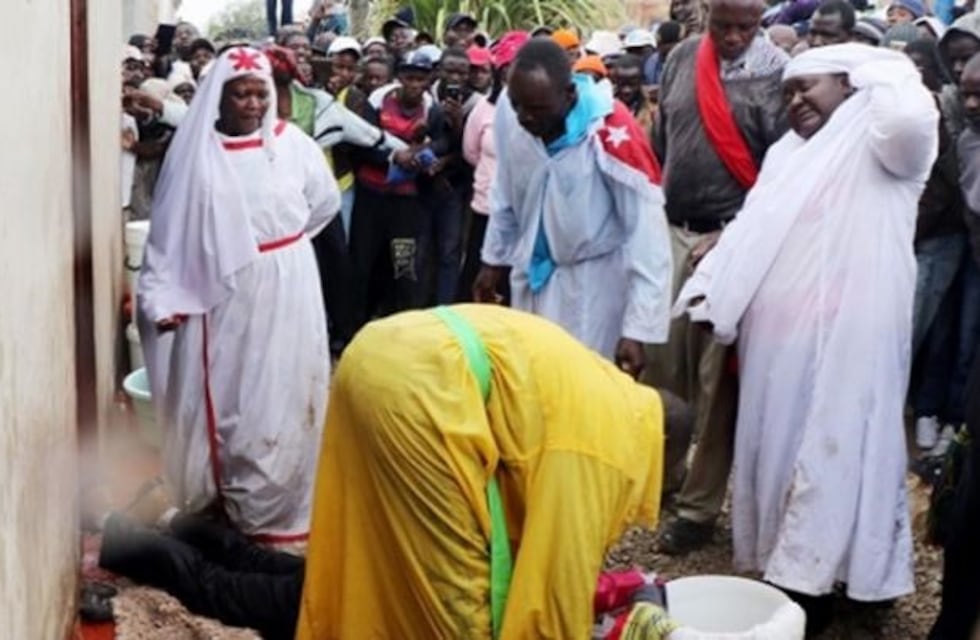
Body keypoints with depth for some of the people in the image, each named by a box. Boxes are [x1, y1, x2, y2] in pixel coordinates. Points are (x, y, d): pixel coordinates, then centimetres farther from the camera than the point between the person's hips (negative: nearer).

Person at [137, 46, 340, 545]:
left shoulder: (292, 143, -3)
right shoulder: (195, 150, -6)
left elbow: (325, 202, 12)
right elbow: (172, 229, -6)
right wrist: (165, 298, -13)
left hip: (287, 288, 1)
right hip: (225, 293, 0)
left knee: (283, 396, 6)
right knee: (230, 396, 9)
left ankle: (276, 503, 18)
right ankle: (231, 495, 22)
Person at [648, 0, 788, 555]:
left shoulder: (776, 72, -8)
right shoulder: (684, 57, 7)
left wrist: (730, 235, -16)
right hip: (671, 231, 5)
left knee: (717, 379, 1)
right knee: (661, 360, 10)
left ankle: (700, 505, 10)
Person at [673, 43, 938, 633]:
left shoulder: (879, 142, 1)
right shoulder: (786, 152, 22)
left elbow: (910, 119, -23)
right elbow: (750, 228, 16)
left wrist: (877, 70, -3)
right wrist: (708, 291, 3)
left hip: (847, 334, -7)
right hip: (778, 334, 7)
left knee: (830, 448, -3)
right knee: (775, 443, 11)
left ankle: (808, 580, 3)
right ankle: (779, 564, 23)